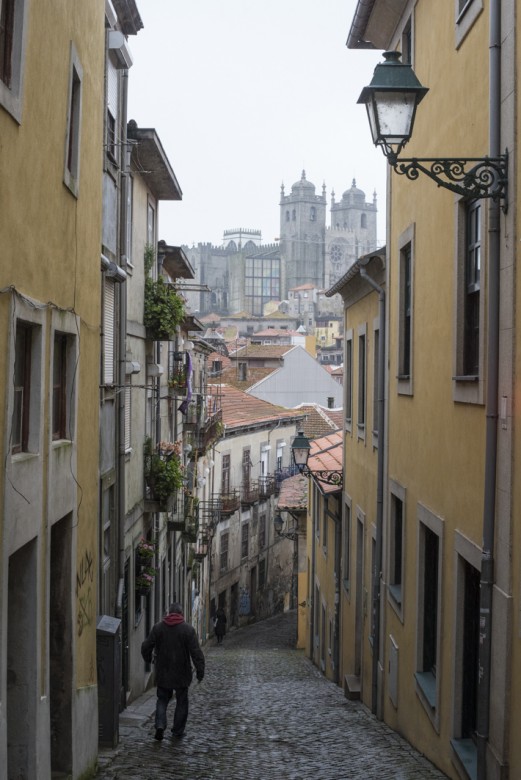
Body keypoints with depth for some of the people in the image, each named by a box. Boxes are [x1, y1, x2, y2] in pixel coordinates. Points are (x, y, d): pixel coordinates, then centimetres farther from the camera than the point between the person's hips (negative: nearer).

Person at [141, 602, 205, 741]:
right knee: (181, 701, 12)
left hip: (163, 672, 2)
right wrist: (200, 670, -6)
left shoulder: (158, 627, -1)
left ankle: (160, 725, -7)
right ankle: (178, 731, 14)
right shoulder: (188, 629, -8)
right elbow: (196, 652, -11)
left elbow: (146, 647, 2)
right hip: (181, 674, -2)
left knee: (162, 699, 13)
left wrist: (148, 660, 20)